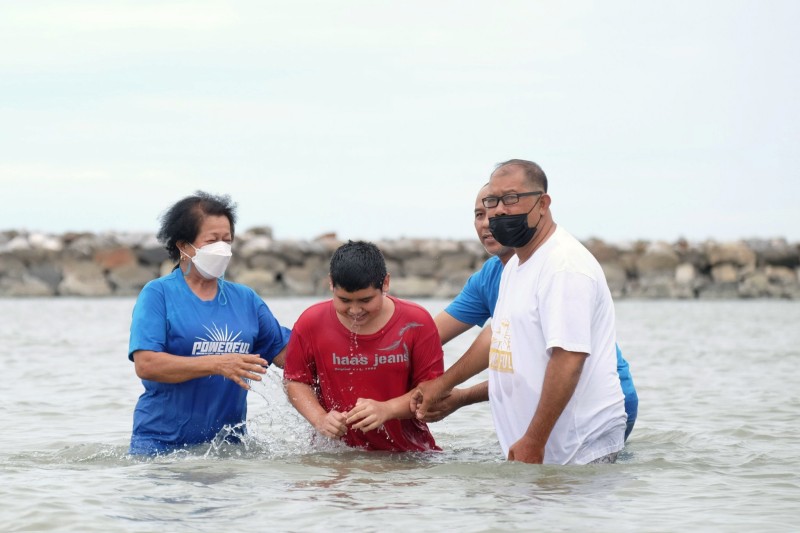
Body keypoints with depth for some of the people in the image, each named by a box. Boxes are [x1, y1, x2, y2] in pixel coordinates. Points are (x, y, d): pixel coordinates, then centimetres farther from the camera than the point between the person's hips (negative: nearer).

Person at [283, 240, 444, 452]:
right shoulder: (311, 323, -1)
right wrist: (320, 419, -10)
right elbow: (295, 381, 9)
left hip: (407, 453, 1)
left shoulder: (417, 322, -4)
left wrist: (387, 410, -19)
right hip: (337, 450, -1)